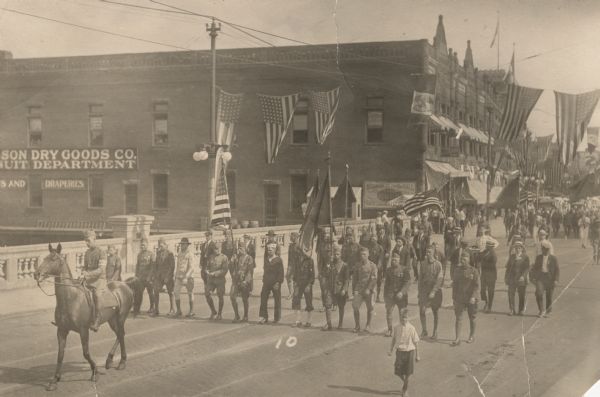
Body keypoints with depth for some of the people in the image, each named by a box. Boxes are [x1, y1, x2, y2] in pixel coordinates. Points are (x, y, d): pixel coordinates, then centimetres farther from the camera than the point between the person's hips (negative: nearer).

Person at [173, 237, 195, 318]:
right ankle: (178, 311, 3)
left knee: (190, 293, 4)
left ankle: (191, 311, 16)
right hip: (179, 276, 6)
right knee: (176, 292, -5)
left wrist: (186, 277, -25)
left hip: (188, 277, -6)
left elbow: (191, 267, -16)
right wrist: (175, 276, 18)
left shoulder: (190, 254, -9)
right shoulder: (180, 253, 12)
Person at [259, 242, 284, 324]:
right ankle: (264, 317, 0)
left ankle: (276, 318, 13)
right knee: (263, 299, -4)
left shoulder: (278, 260, -4)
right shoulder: (267, 259, 13)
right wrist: (264, 280, 8)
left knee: (277, 300, 3)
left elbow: (281, 272, -7)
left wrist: (278, 282, -14)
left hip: (275, 283, -5)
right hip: (266, 282, 5)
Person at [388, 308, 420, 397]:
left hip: (409, 351, -2)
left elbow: (416, 342, -3)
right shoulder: (397, 328, -1)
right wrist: (391, 350, 5)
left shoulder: (411, 328, -10)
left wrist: (417, 355, 0)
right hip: (400, 351, 2)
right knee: (398, 371, -2)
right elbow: (393, 339, 14)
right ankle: (404, 381, 32)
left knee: (407, 373, 3)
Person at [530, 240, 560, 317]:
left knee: (549, 296, 6)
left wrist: (556, 280, -12)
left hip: (550, 279, -1)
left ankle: (548, 312, 24)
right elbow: (534, 268, 12)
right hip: (540, 278, 1)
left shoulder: (553, 258, -1)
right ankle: (541, 310, -7)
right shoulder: (539, 257, 8)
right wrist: (533, 277, 1)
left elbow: (557, 270, -1)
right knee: (539, 293, -18)